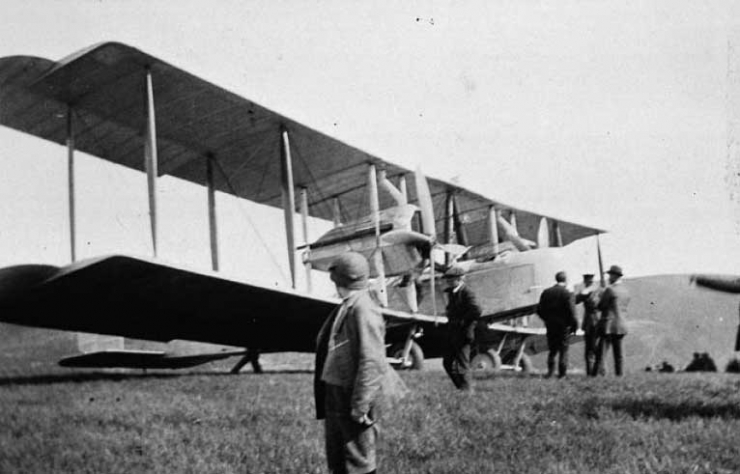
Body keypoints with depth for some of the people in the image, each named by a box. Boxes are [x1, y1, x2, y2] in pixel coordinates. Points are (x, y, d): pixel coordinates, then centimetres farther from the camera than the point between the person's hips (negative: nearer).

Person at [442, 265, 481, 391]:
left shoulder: (467, 292, -14)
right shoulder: (451, 292, 12)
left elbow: (476, 311, -24)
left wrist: (463, 321, -16)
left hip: (462, 333, -9)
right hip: (452, 332, 9)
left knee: (462, 363, -3)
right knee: (447, 362, 10)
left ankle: (467, 389, 8)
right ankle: (461, 387, 20)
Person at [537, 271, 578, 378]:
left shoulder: (546, 292, 4)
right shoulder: (567, 294, -10)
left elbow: (540, 310, 4)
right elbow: (571, 312, -16)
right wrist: (574, 325, -4)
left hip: (550, 326, 4)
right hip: (564, 326, -4)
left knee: (552, 350, 14)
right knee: (563, 350, 5)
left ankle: (550, 371, 5)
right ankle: (562, 373, 4)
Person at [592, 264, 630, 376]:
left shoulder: (610, 289, -12)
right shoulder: (626, 291, 10)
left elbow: (600, 306, -9)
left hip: (609, 325, -7)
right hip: (621, 326, 7)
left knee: (601, 351, -6)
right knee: (618, 352, 12)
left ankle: (596, 373, -10)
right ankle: (619, 374, 12)